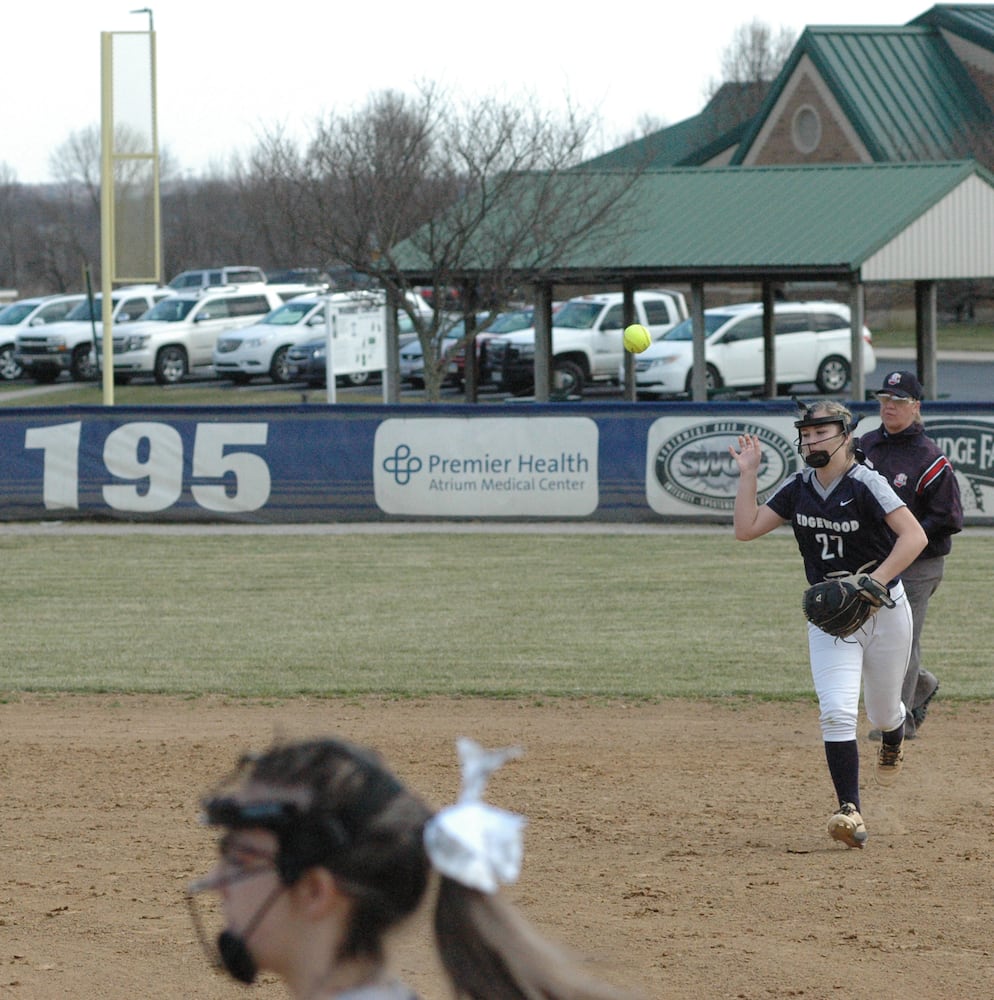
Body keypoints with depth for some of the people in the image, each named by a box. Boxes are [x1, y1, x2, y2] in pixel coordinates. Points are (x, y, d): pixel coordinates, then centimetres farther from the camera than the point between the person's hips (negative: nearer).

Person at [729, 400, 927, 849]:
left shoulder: (865, 484, -18)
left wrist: (872, 582, -36)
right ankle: (850, 812, -17)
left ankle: (893, 742, 52)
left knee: (882, 713, 14)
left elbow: (914, 536, -26)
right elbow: (746, 529, -1)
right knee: (836, 711, -15)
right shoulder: (798, 488, 0)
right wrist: (748, 474, -6)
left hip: (884, 610, -3)